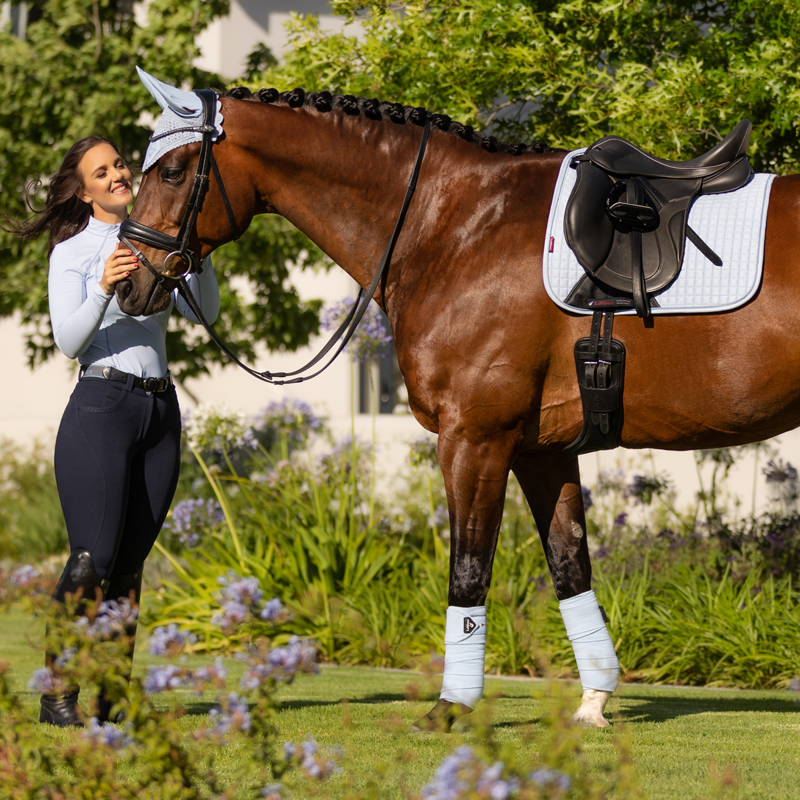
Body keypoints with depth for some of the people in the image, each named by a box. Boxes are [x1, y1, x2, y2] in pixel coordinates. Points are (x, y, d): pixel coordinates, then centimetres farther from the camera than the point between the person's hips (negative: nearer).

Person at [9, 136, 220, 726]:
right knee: (94, 558, -14)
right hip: (101, 405, -5)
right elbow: (69, 341, -9)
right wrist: (105, 289, -25)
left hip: (160, 410, 5)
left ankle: (110, 697, 5)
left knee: (130, 565, 3)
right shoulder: (72, 250, 1)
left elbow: (206, 312, 5)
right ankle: (58, 692, -9)